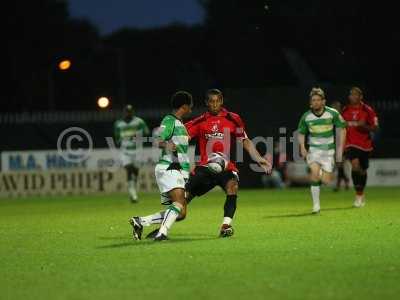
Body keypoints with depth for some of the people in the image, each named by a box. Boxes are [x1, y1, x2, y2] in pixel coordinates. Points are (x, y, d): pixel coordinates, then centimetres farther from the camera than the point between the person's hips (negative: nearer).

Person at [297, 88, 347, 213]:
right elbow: (301, 133, 10)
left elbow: (341, 129, 2)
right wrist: (302, 147, -6)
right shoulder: (306, 117, -4)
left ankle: (324, 174, 33)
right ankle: (316, 204, -13)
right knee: (315, 173, -25)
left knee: (326, 181, -7)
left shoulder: (333, 113, -8)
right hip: (314, 149, 0)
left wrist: (340, 147, -5)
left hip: (329, 150, 0)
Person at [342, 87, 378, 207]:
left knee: (363, 170, 11)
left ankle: (361, 194, 33)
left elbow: (375, 127, -6)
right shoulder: (345, 110, 4)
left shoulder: (368, 110, -4)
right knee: (355, 165, -22)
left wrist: (364, 125, -24)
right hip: (350, 144, 0)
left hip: (365, 145, 0)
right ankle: (358, 194, -12)